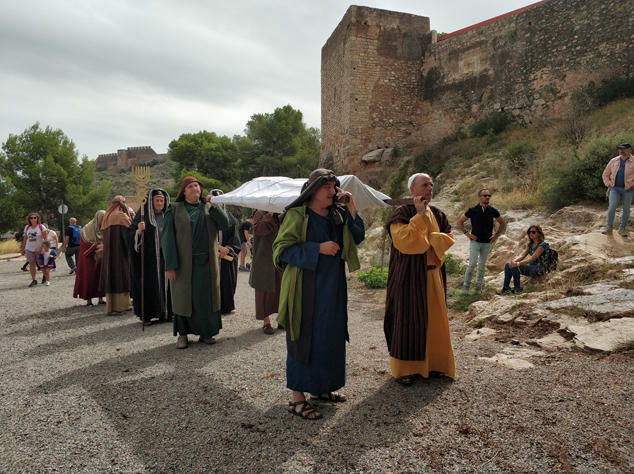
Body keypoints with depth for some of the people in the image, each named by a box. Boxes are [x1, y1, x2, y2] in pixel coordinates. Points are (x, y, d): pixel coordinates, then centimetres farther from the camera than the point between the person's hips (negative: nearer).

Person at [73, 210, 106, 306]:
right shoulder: (88, 228, -8)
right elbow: (84, 244, -12)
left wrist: (104, 248, -14)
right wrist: (97, 246, -21)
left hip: (101, 256, 4)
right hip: (89, 257, -3)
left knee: (101, 275, 1)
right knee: (89, 276, -3)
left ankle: (100, 297, 7)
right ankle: (88, 299, 4)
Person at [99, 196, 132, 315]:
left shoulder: (106, 217, 13)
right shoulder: (122, 216, -10)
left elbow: (103, 233, 18)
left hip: (108, 252, 8)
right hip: (120, 251, -8)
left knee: (111, 276, 10)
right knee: (120, 276, -3)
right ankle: (116, 307, -1)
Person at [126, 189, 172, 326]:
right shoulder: (143, 216, -2)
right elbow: (129, 235, -7)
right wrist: (138, 232, -25)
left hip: (165, 257, 4)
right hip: (149, 257, -3)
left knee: (165, 283, 6)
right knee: (149, 285, -1)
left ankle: (165, 313, 16)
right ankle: (146, 315, 9)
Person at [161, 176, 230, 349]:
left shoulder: (208, 208, 9)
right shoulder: (174, 210, 1)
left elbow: (225, 225, -4)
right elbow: (167, 238, -6)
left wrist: (214, 206, -13)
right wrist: (170, 265, -13)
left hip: (206, 262, 2)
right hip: (183, 262, -2)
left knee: (206, 297, 7)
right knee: (183, 297, 5)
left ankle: (205, 332, 20)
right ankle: (182, 334, 18)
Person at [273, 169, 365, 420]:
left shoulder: (337, 215, 9)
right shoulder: (296, 215, -10)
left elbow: (358, 238, 4)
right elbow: (282, 249, -15)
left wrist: (351, 208, -6)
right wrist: (318, 248, -21)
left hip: (333, 287, 7)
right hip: (306, 288, -7)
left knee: (330, 337, 13)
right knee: (304, 338, -1)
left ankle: (320, 387, 30)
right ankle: (297, 397, 11)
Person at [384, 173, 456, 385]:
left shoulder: (437, 214, 11)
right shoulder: (401, 214, -7)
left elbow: (448, 239, 5)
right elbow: (404, 240, -20)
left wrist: (427, 238, -10)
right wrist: (419, 216, -18)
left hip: (433, 274, 6)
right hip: (409, 275, -6)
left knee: (434, 318, 10)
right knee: (408, 319, -1)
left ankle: (432, 364, 24)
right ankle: (404, 368, 11)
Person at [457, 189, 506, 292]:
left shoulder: (492, 211, 1)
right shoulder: (472, 210, -6)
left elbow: (502, 223, 15)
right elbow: (460, 222, 1)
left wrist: (496, 234, 4)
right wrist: (467, 233, -6)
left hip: (487, 243, 3)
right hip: (475, 241, -3)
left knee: (482, 265, 10)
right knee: (472, 264, -7)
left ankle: (478, 285, 21)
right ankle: (466, 284, 6)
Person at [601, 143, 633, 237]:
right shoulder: (613, 161, 9)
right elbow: (605, 174, 15)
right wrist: (608, 184, 3)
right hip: (615, 188, 1)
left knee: (626, 209, 4)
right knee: (612, 206, -16)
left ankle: (622, 229, 14)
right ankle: (609, 228, -11)